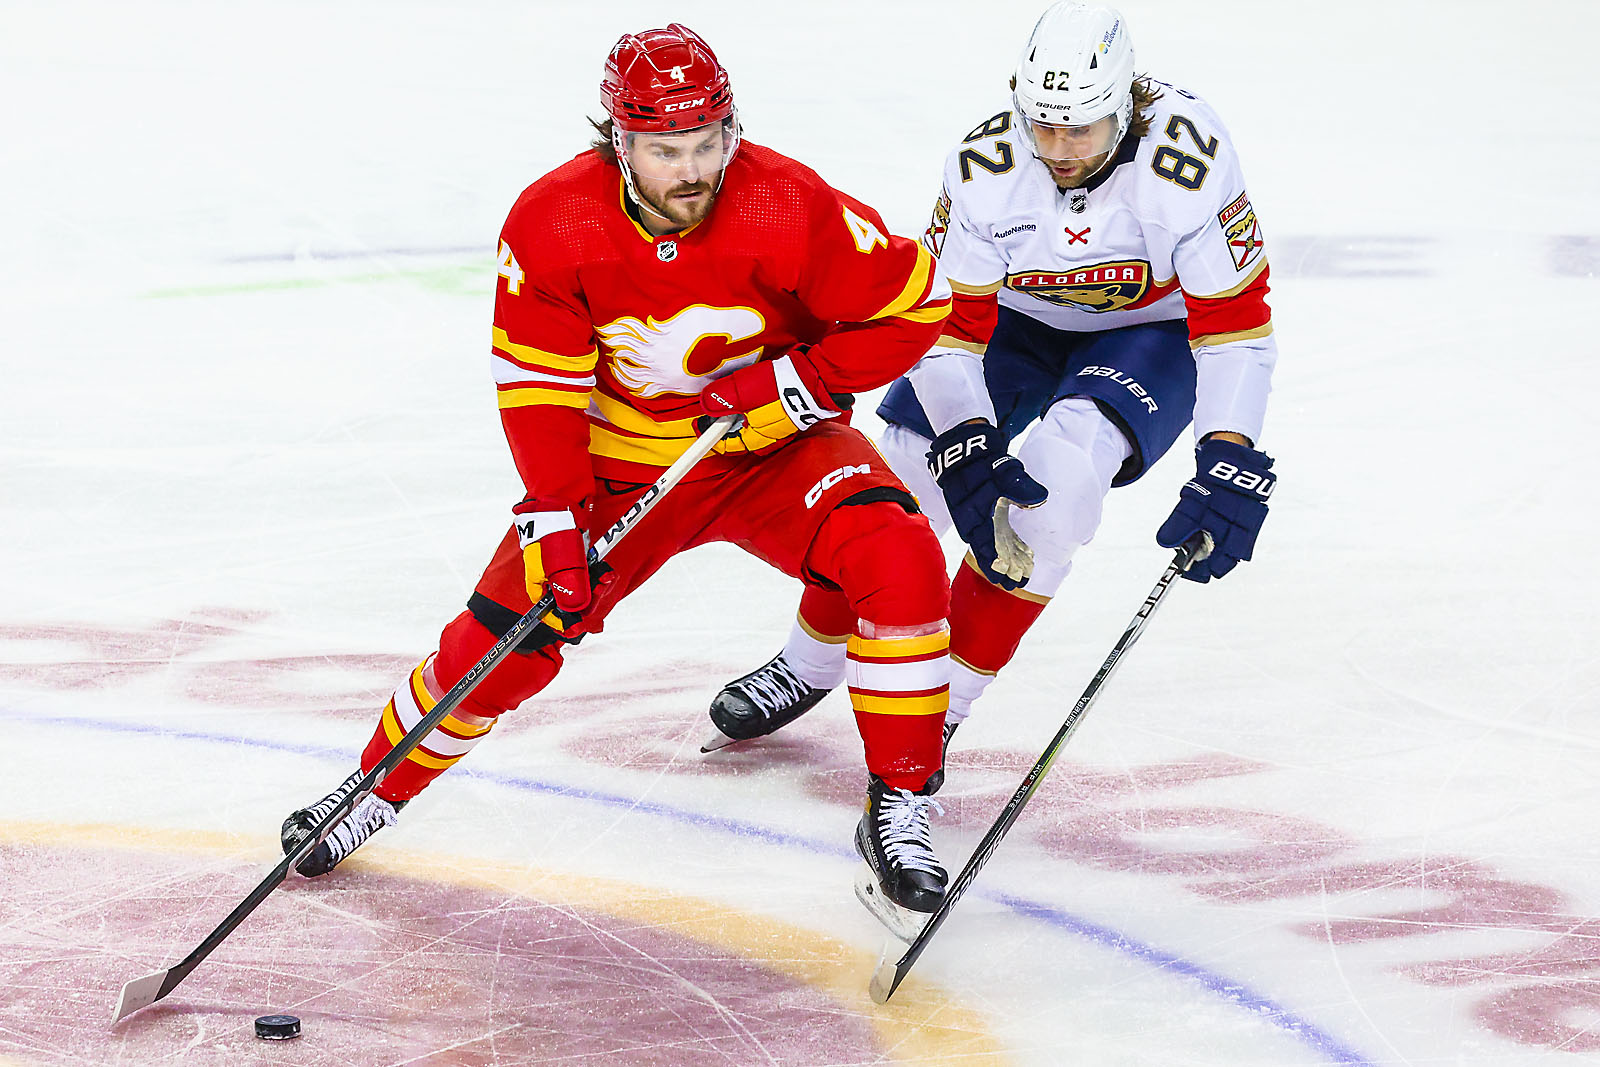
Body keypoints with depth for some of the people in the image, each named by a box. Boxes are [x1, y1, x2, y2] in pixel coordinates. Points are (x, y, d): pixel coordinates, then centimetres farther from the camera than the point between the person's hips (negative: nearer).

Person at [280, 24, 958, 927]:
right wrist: (554, 516, -21)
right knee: (506, 633, -6)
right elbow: (537, 382, -13)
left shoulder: (787, 209, -26)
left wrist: (793, 382, -22)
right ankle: (380, 789, 22)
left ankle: (900, 811, -15)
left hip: (775, 446, -1)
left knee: (899, 557, -27)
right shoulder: (553, 224, -21)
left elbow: (914, 302, -16)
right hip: (622, 458, 1)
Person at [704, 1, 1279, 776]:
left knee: (1062, 470, -29)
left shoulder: (1184, 158, -33)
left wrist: (1228, 463, -36)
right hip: (1017, 317, 3)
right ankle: (810, 664, 17)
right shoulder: (986, 165, -26)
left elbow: (1238, 323, -28)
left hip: (1154, 329, -2)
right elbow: (942, 321, -20)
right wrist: (965, 445, -33)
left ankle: (947, 701, -15)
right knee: (905, 469, -10)